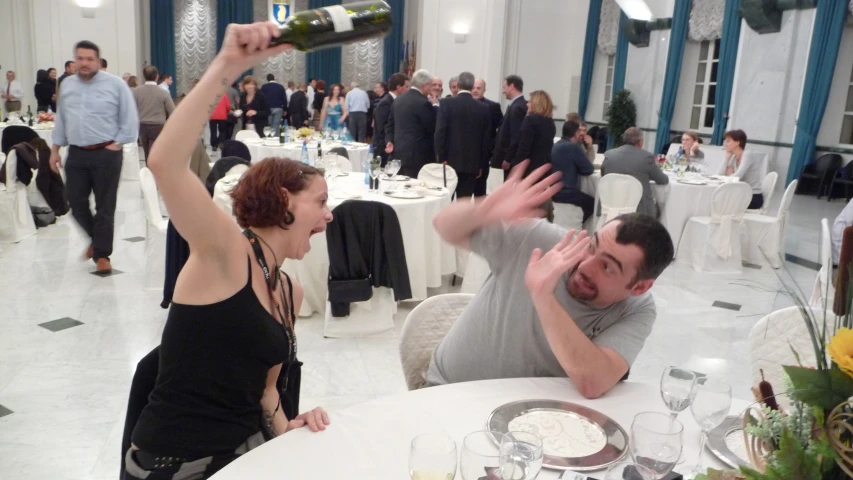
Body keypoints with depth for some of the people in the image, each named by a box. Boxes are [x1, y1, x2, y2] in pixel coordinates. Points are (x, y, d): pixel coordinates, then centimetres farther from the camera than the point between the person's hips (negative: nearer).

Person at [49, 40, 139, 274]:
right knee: (76, 202, 8)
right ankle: (96, 238, 33)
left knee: (105, 207, 1)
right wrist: (55, 149, 15)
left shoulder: (115, 84, -4)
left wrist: (117, 143, -8)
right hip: (76, 154, 5)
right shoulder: (66, 85, 11)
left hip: (106, 154, -4)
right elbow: (61, 119, 17)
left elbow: (130, 119, -3)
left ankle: (102, 254, 11)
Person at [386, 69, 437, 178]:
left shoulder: (398, 100, 11)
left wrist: (390, 141, 9)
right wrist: (435, 107, -1)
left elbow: (390, 123, 14)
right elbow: (433, 128, -10)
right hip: (417, 155, -8)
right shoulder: (423, 103, -15)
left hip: (399, 152, 8)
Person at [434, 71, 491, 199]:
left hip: (450, 160, -1)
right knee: (465, 200, 3)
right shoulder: (483, 108, 2)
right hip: (472, 162, 1)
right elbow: (486, 138, 4)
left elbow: (440, 131, -10)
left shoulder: (446, 103, -4)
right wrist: (481, 164, 11)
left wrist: (441, 157, -5)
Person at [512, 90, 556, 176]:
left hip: (530, 167, -7)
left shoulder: (530, 119, -11)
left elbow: (524, 147, -16)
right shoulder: (550, 122, 13)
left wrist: (516, 165, -12)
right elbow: (547, 146, 15)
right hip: (545, 167, 8)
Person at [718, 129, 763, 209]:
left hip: (754, 197, -7)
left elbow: (737, 177, -25)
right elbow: (719, 175, -1)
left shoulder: (748, 155, -13)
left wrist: (729, 176, -4)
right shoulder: (734, 158, 9)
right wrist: (727, 157, -1)